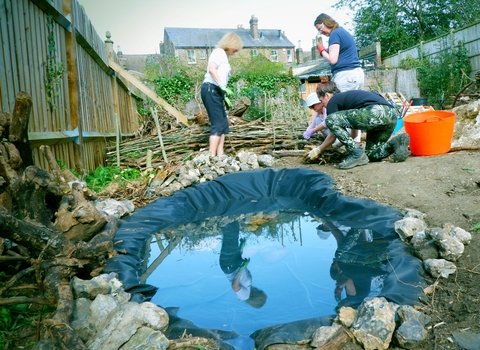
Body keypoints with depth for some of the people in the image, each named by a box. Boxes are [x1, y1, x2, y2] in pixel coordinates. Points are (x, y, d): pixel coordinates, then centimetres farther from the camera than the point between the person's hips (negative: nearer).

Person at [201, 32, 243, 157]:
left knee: (224, 124, 10)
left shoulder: (223, 55, 25)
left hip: (216, 91, 10)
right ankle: (212, 156, -11)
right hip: (211, 89, -10)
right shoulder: (219, 52, -3)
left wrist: (225, 97, 17)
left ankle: (220, 155, 12)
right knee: (218, 124, -11)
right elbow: (211, 68, -22)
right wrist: (222, 86, -27)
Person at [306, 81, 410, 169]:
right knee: (371, 154, 23)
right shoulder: (346, 96, 34)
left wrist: (318, 150, 22)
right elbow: (354, 132, 38)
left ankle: (357, 154, -8)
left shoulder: (333, 101, 9)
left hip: (376, 113, -10)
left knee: (331, 120, -5)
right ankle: (396, 142, -2)